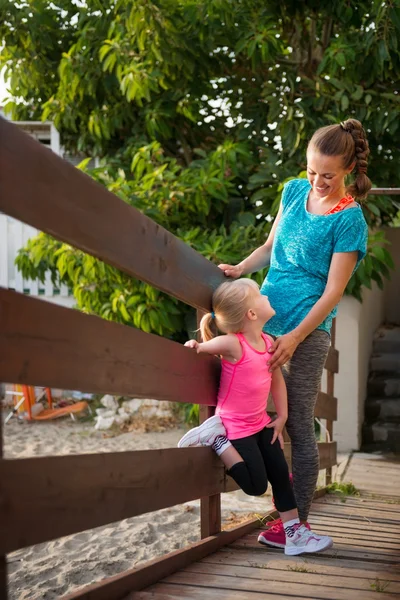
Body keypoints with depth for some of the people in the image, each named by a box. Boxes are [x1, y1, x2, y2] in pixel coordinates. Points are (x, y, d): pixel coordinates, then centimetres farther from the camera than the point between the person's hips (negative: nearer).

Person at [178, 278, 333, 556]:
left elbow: (277, 378, 12)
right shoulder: (232, 344, -24)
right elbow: (197, 348, -10)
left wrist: (282, 416, 9)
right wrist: (194, 346, -33)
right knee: (256, 486, -6)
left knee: (281, 474, 8)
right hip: (236, 427, -7)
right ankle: (217, 438, 4)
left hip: (261, 423, 7)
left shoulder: (269, 342, -1)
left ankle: (294, 532, 17)